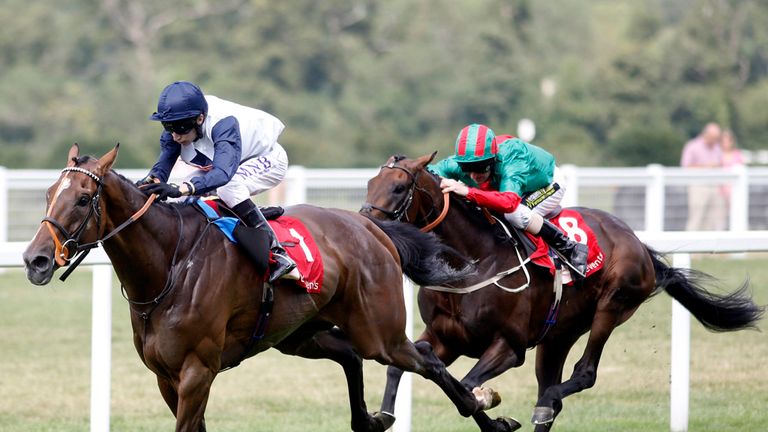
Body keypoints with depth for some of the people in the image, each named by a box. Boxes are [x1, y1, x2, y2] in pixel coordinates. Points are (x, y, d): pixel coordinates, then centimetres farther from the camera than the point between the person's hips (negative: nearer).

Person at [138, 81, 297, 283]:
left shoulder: (224, 124, -41)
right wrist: (151, 181, -47)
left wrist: (181, 189, -69)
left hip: (268, 159, -8)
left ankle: (277, 255, -32)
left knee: (228, 188, -35)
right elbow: (163, 164, -22)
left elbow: (223, 173, -55)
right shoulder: (177, 125, -18)